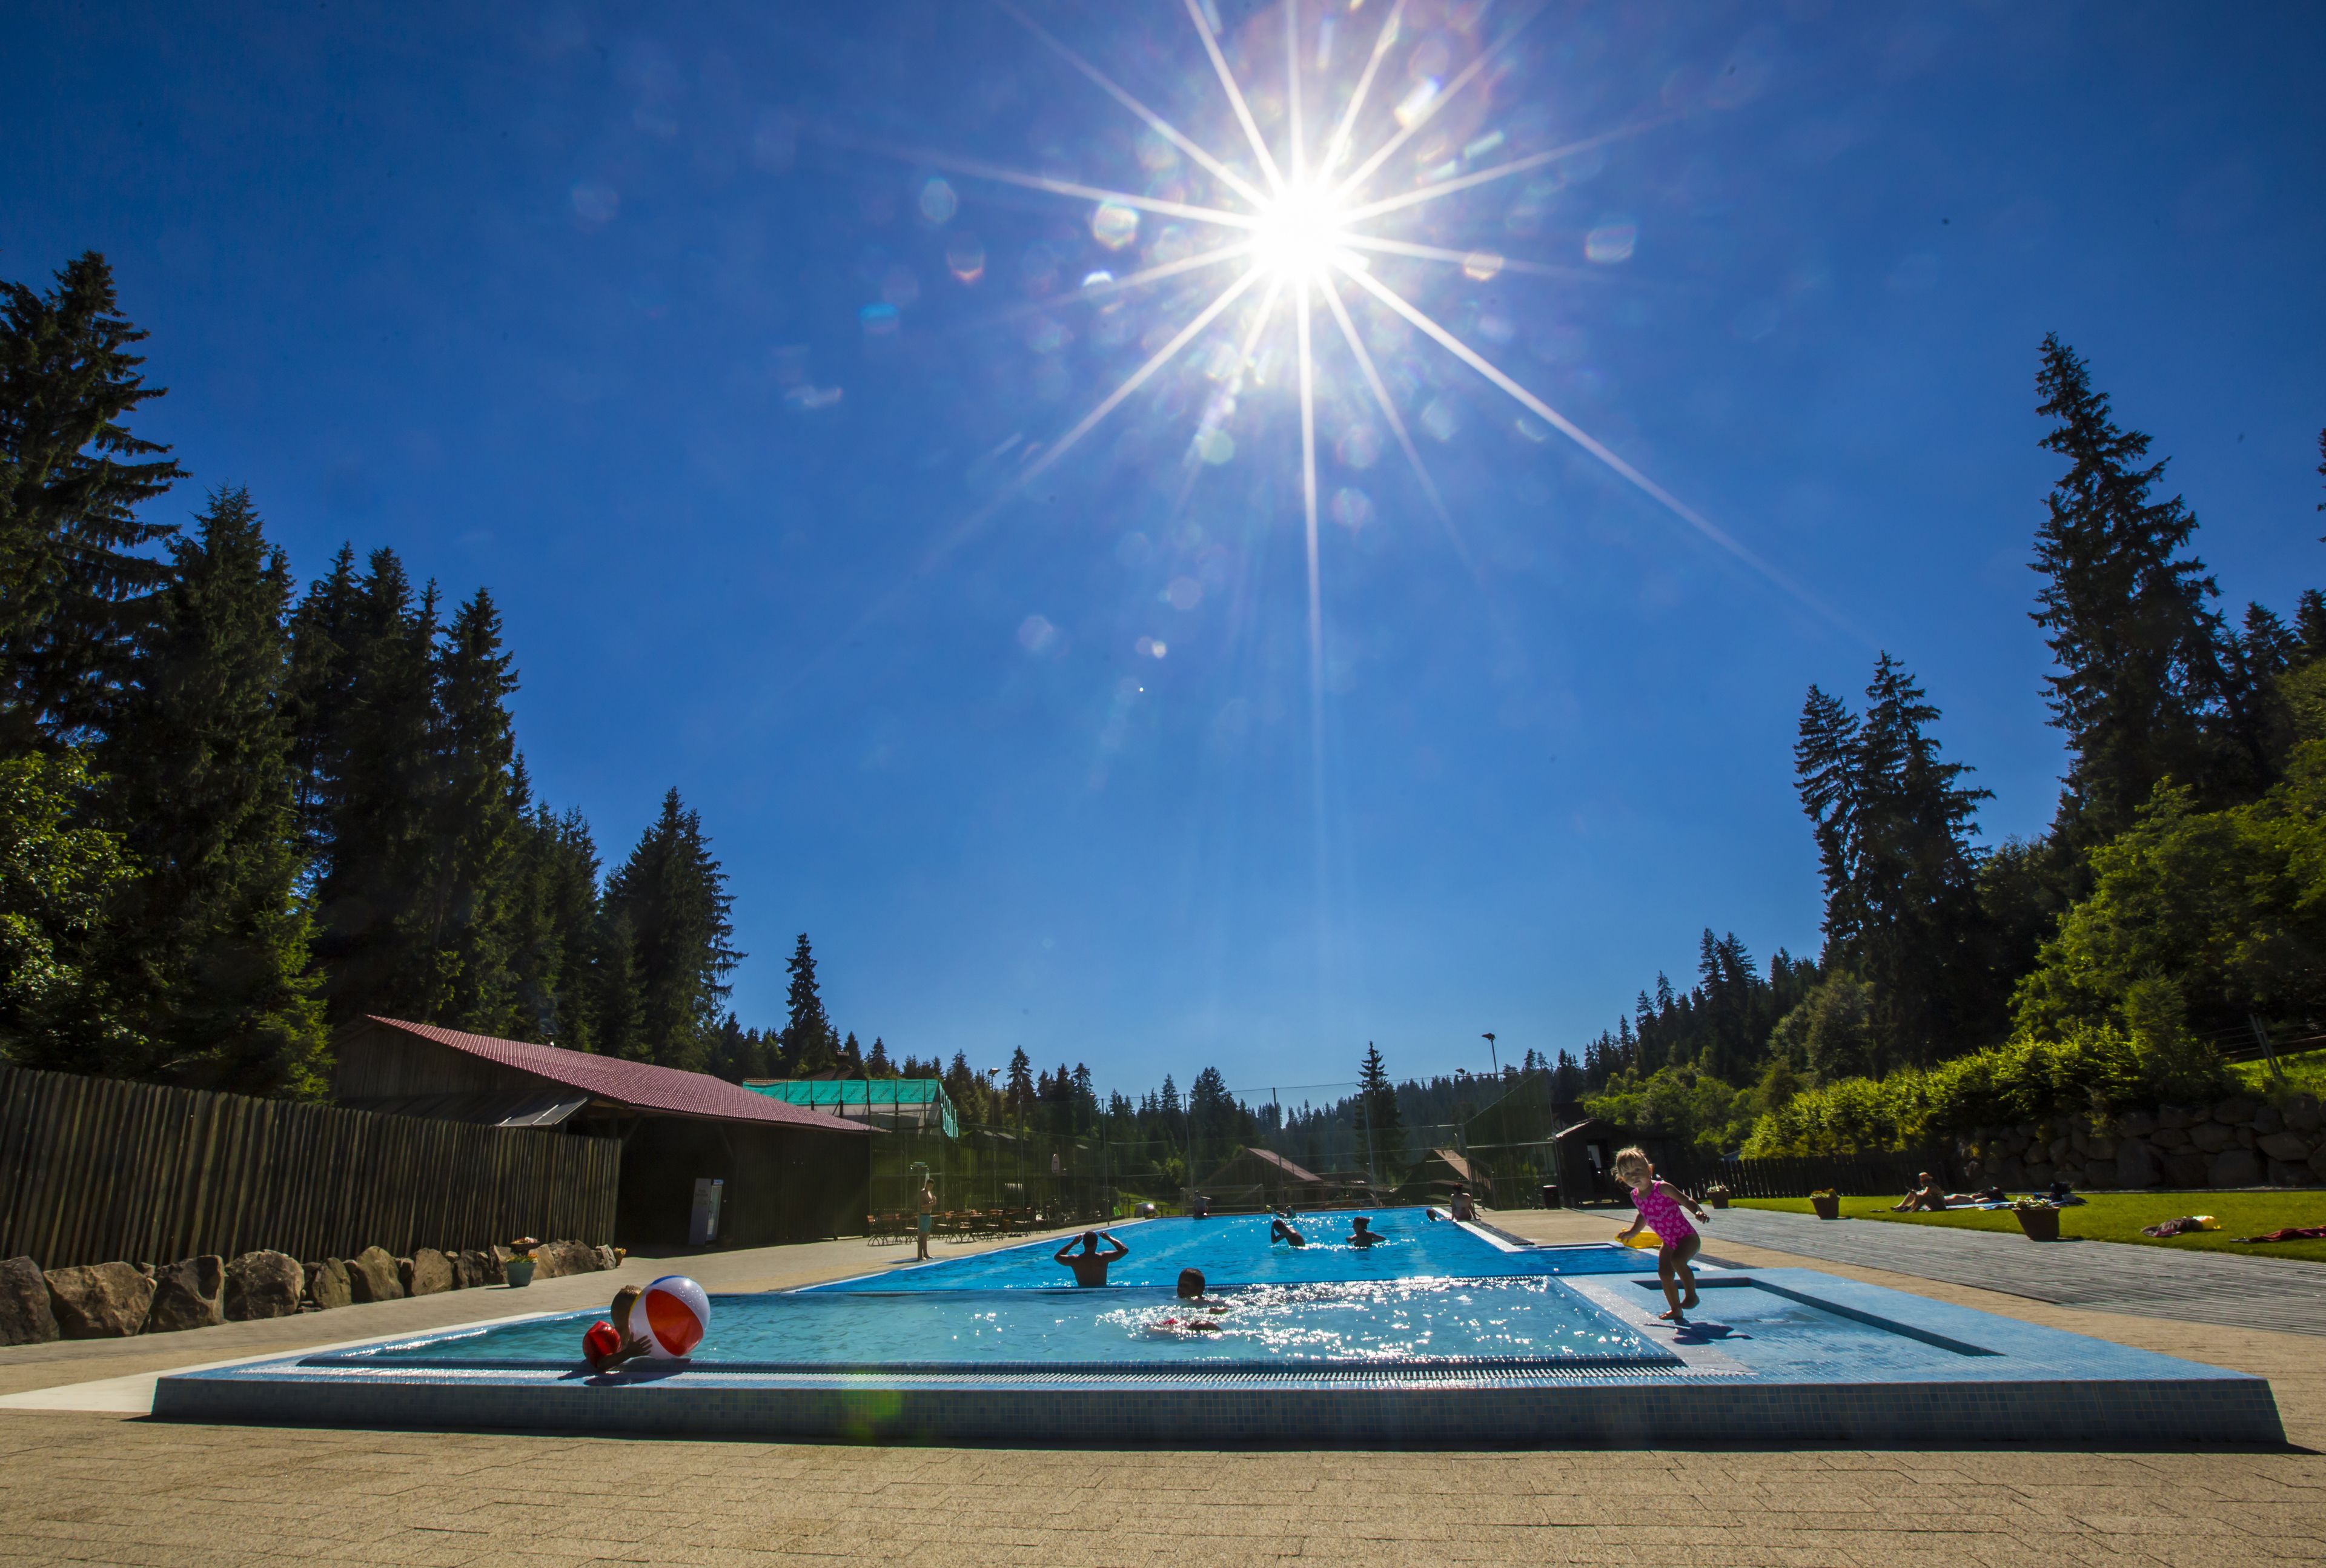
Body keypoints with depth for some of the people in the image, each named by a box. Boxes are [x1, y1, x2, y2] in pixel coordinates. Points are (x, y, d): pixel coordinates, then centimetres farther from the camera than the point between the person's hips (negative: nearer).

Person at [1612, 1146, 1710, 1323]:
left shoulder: (1661, 1188, -21)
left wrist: (1698, 1212, -38)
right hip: (1668, 1242, 8)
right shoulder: (1635, 1196, 0)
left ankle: (1691, 1295, -13)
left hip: (1687, 1237, -7)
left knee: (1677, 1260, -31)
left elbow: (1686, 1200, -20)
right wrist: (1632, 1232, 19)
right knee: (1664, 1273, 5)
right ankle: (1676, 1310, 22)